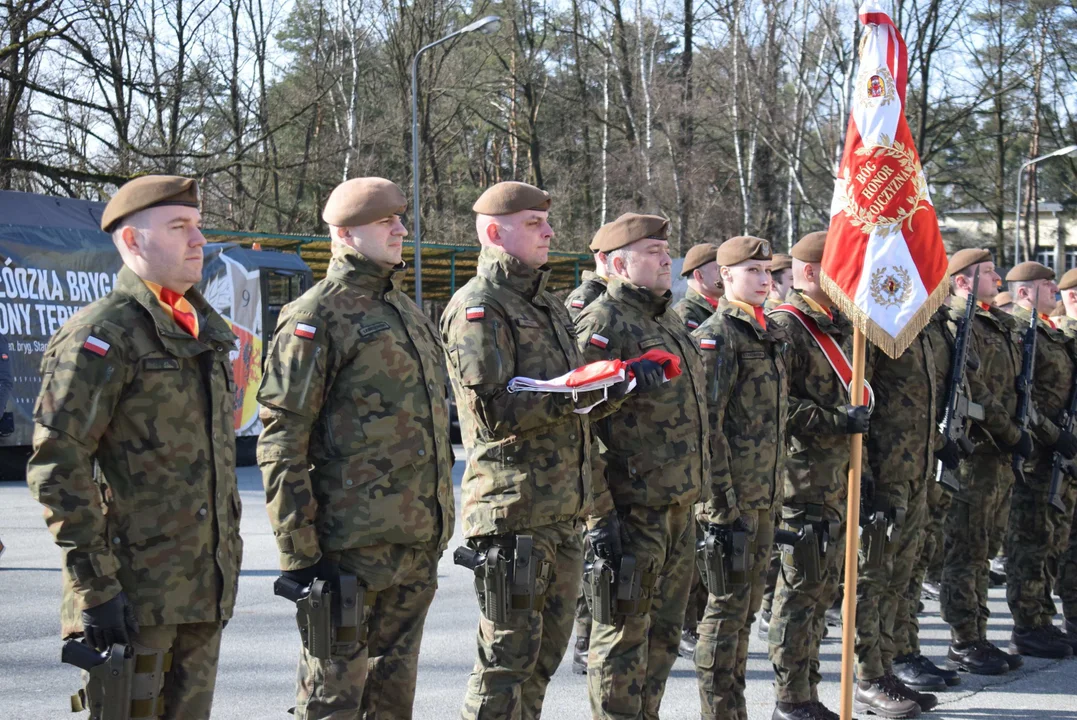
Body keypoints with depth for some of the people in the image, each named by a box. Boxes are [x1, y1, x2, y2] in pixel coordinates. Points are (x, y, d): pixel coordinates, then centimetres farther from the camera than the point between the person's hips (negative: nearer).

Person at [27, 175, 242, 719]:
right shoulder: (100, 336, -11)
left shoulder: (203, 332, 15)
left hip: (205, 589, 8)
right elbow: (56, 467, -17)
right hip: (136, 591, -8)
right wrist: (95, 587, -19)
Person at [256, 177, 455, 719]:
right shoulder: (315, 317, -9)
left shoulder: (406, 310, 17)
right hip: (353, 546, -8)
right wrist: (298, 551, -17)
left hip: (418, 544, 8)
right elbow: (281, 440, -13)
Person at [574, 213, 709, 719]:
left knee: (663, 631, 16)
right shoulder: (602, 325, -13)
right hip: (630, 511, -9)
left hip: (677, 508, 9)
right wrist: (599, 513, -23)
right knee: (624, 634, -1)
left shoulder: (669, 323, 17)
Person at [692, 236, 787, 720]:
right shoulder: (716, 335, -12)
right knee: (727, 607, -3)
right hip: (730, 497, -8)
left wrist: (774, 491, 19)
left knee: (747, 606, 14)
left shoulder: (769, 334, 15)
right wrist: (720, 503, -21)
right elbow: (706, 426, -18)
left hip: (764, 497, 9)